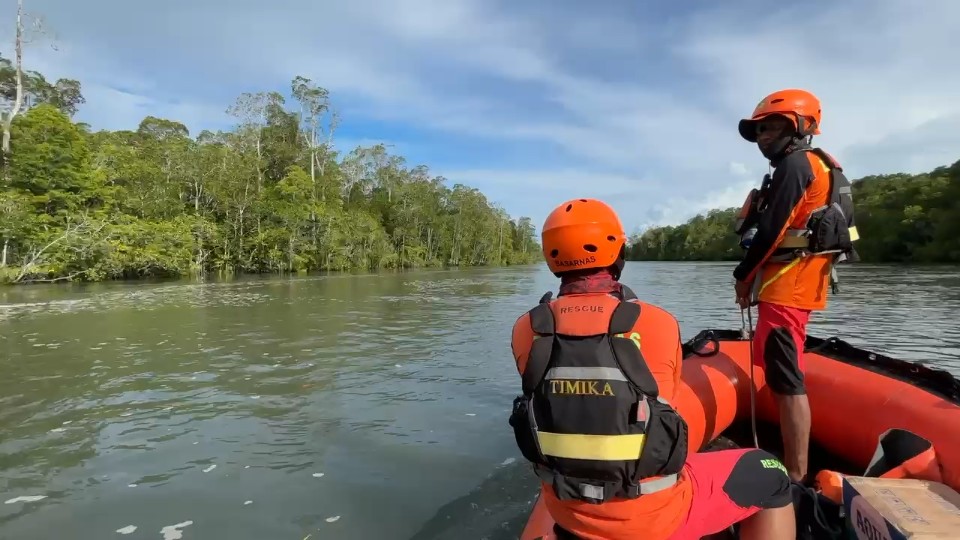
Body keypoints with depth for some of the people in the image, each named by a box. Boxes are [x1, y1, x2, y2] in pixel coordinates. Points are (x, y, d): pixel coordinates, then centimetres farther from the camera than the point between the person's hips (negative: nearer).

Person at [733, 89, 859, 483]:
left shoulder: (794, 164, -9)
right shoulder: (816, 166, 22)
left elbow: (771, 231, -17)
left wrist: (743, 276, -6)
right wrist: (756, 278, 14)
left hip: (788, 287, -11)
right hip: (795, 284, 11)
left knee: (786, 380, -9)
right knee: (779, 373, 17)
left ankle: (796, 478, -3)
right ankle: (792, 464, 29)